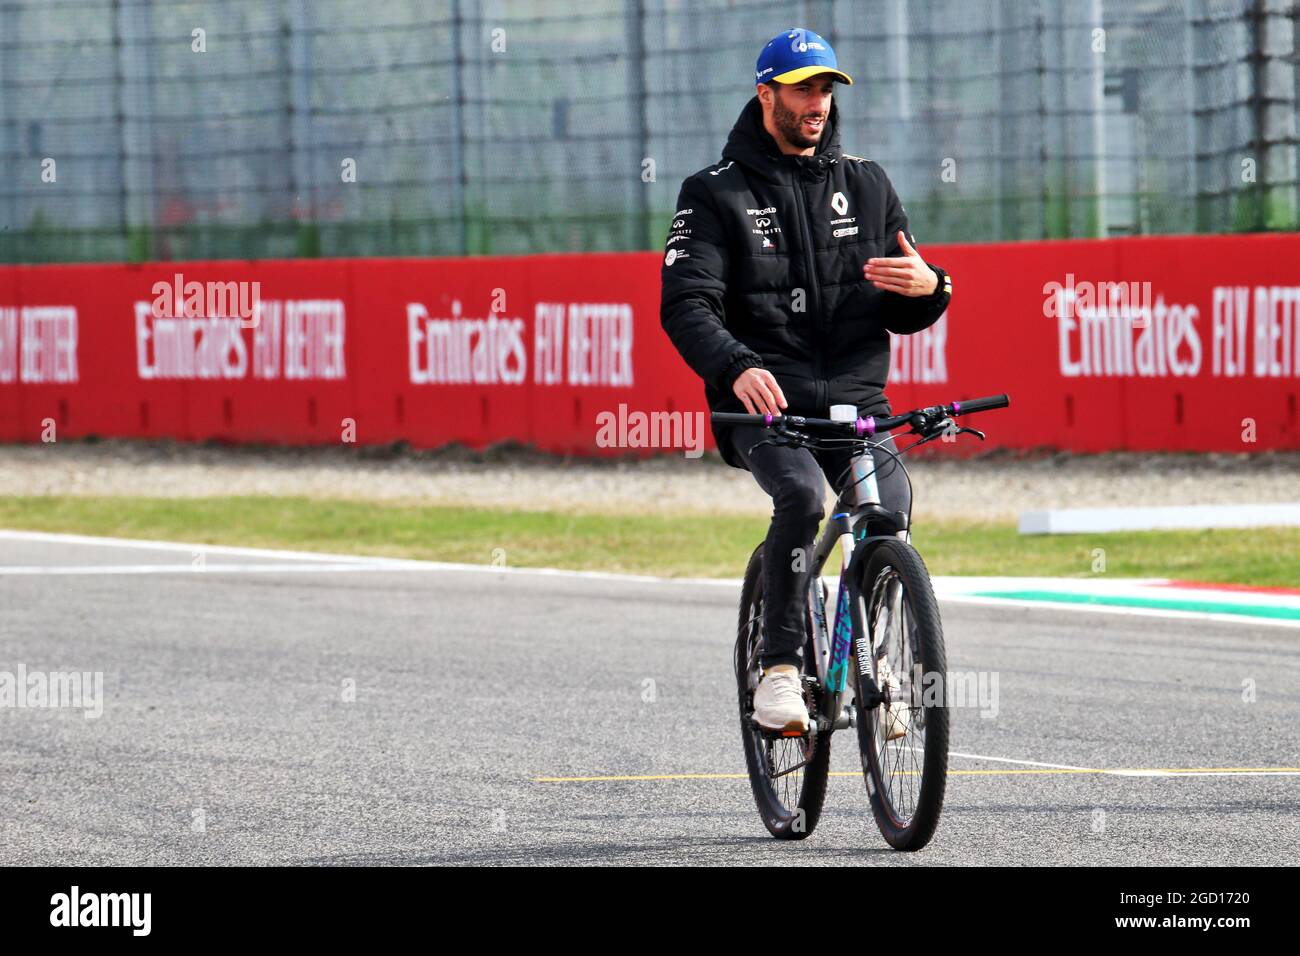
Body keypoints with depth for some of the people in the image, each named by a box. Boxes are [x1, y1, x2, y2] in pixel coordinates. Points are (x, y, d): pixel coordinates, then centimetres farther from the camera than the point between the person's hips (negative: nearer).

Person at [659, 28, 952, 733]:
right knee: (801, 494, -33)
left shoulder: (865, 186, 16)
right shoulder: (717, 194, 5)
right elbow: (686, 305, -9)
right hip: (765, 404, -3)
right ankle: (781, 667, -23)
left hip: (855, 399, 3)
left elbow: (904, 316, 16)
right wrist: (736, 368, -29)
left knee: (889, 509, -24)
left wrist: (927, 289, -10)